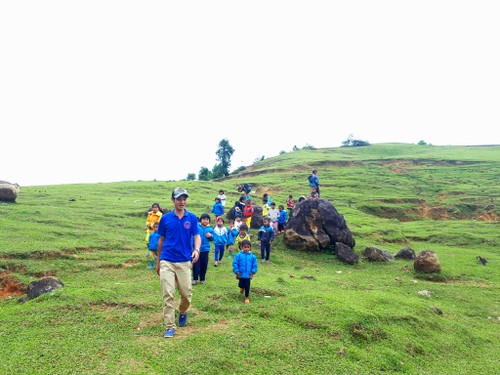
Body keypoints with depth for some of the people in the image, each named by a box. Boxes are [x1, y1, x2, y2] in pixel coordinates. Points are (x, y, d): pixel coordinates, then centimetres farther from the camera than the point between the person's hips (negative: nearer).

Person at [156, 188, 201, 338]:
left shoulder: (192, 217, 3)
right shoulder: (165, 218, 3)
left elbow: (197, 236, 1)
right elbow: (161, 239, 11)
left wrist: (197, 249, -21)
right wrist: (158, 262, 15)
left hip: (185, 262, 1)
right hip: (167, 261, 0)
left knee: (187, 293, 5)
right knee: (167, 294, -4)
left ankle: (183, 312, 37)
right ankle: (170, 327, 5)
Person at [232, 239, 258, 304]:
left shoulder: (252, 257, -7)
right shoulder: (238, 255, -10)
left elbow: (255, 266, 2)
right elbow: (235, 264, -6)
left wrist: (252, 272, -6)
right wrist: (237, 272, -9)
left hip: (248, 275, 0)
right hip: (241, 274, 0)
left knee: (247, 286, 5)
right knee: (241, 285, 13)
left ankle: (247, 297, 25)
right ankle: (242, 288, 50)